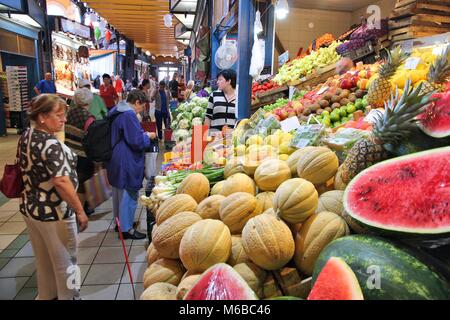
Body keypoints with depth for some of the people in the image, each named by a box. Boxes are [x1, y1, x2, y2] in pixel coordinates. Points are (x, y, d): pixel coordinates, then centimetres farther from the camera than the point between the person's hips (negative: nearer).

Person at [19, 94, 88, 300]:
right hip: (53, 212, -9)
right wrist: (80, 211, -21)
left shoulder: (26, 137, 4)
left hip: (31, 207, 9)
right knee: (65, 262, 11)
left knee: (44, 260, 25)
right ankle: (69, 297, 27)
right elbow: (61, 182, -29)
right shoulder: (50, 144, -25)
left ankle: (47, 296, 42)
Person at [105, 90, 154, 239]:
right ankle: (126, 229, 13)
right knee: (128, 194, 1)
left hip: (116, 161, 11)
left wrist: (142, 134, 17)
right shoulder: (129, 115, -21)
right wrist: (147, 136, -4)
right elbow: (137, 141, -22)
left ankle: (119, 221, 37)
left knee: (118, 192, 21)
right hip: (126, 163, -10)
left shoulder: (116, 112, 10)